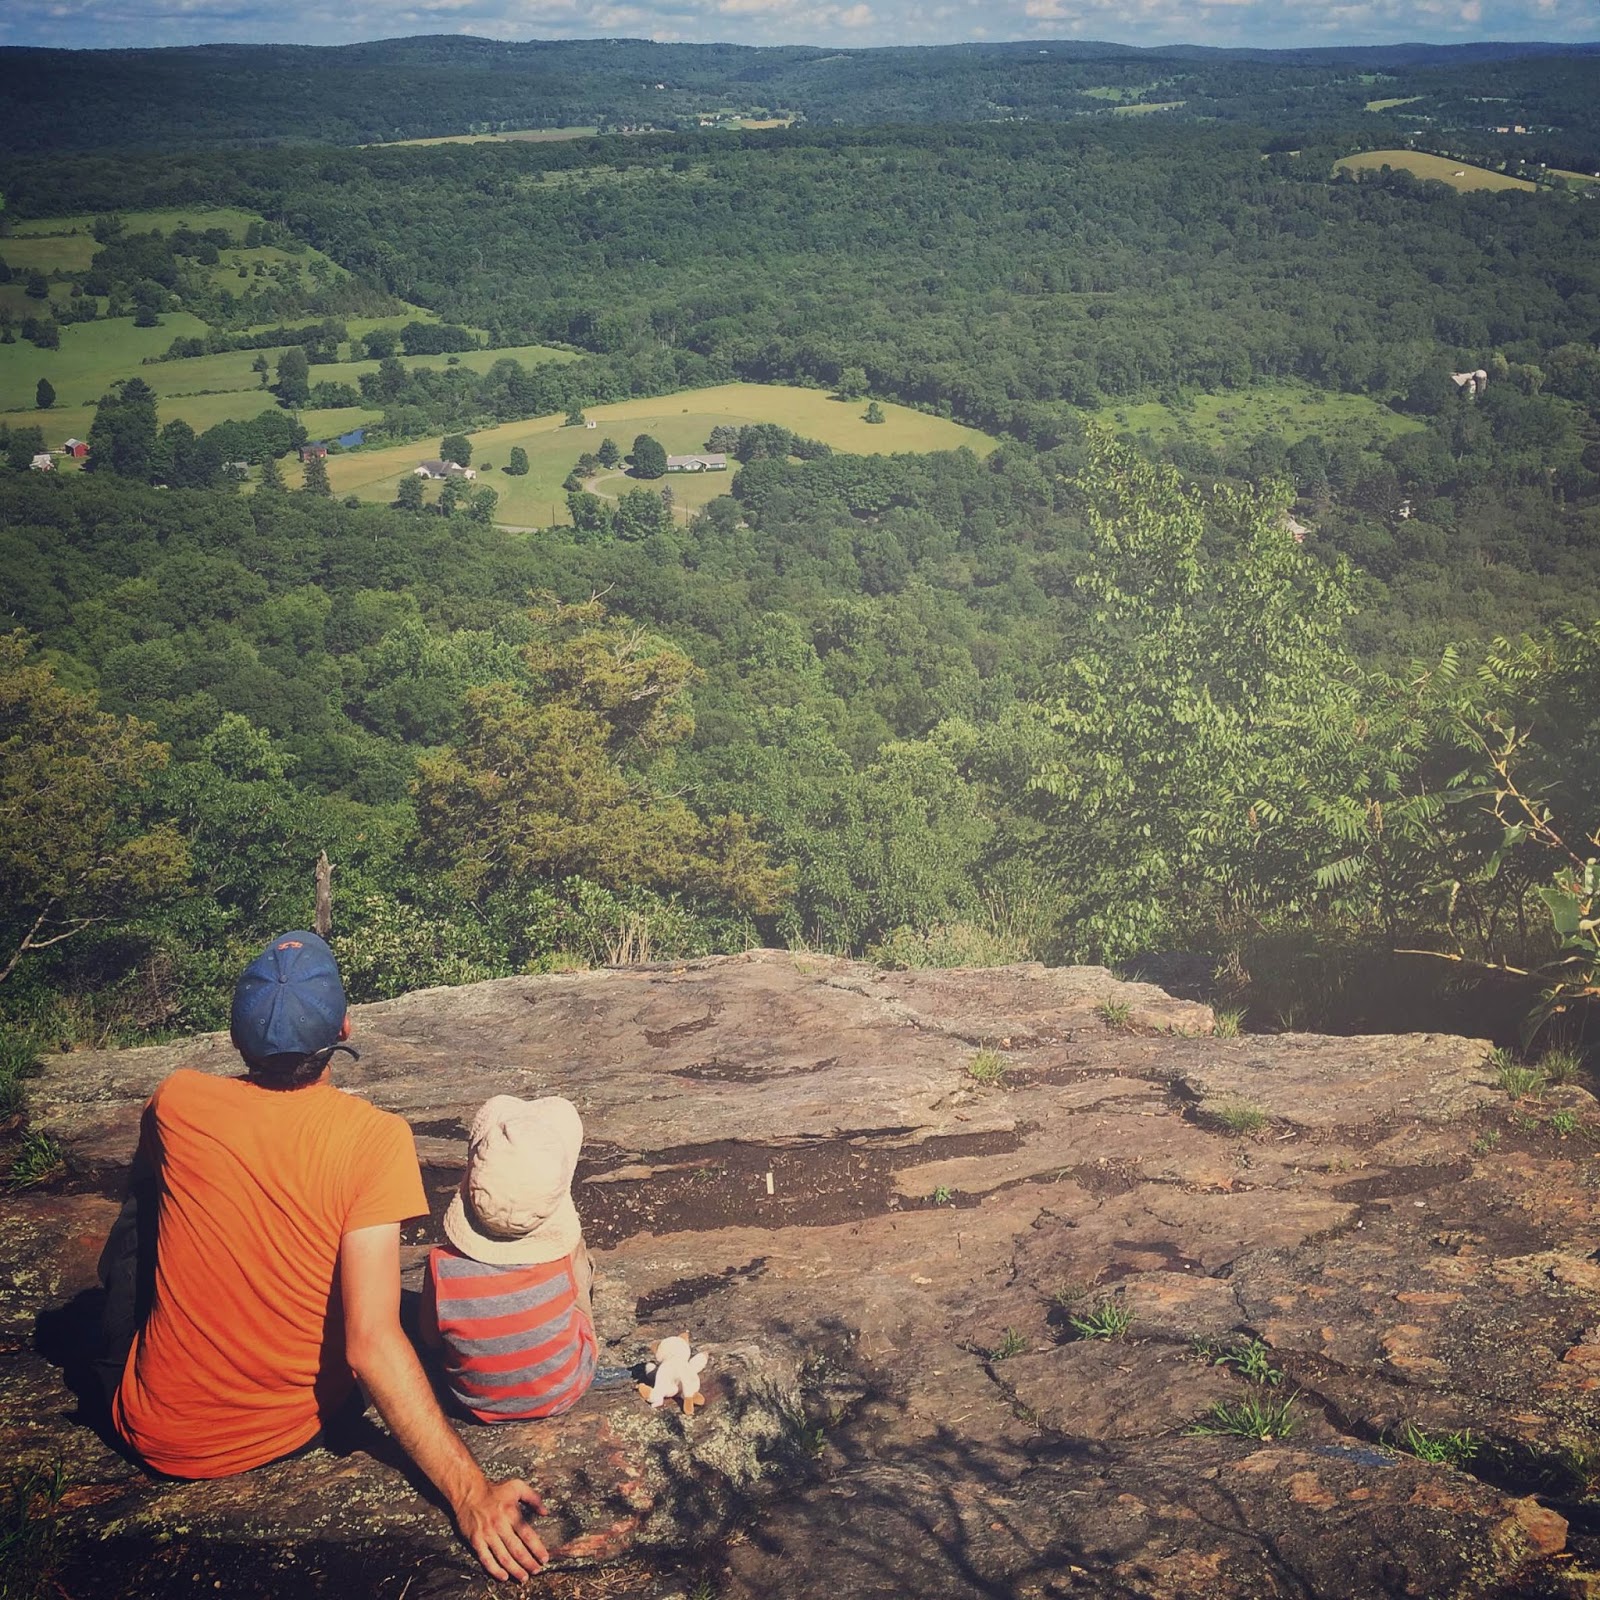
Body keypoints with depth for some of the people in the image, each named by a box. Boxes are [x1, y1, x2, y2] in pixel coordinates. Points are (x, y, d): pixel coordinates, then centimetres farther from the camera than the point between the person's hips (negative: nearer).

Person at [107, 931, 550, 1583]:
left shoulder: (176, 1103, -14)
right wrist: (470, 1493, -29)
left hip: (161, 1440, 1)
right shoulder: (375, 1136, -23)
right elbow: (371, 1343, -30)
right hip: (297, 1429, -1)